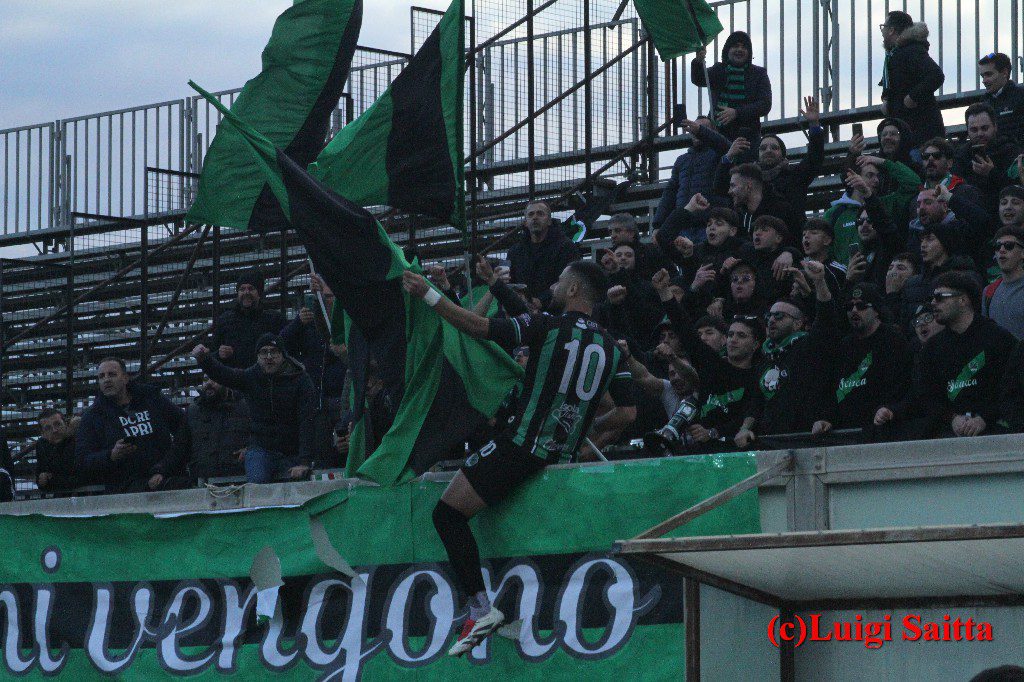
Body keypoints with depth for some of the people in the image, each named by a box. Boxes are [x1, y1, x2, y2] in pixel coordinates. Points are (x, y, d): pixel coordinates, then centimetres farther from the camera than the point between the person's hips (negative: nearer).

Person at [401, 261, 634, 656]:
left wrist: (429, 295, -6)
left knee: (448, 513, -7)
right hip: (562, 453, 8)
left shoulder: (548, 327, -7)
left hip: (523, 444, -7)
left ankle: (480, 608, -19)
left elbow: (480, 328, -12)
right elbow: (626, 406, 13)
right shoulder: (611, 348, 10)